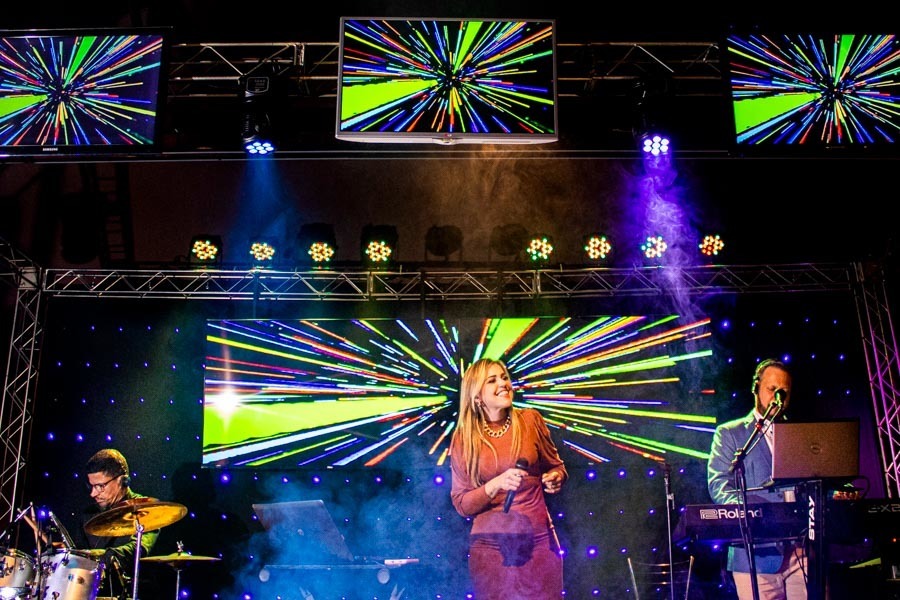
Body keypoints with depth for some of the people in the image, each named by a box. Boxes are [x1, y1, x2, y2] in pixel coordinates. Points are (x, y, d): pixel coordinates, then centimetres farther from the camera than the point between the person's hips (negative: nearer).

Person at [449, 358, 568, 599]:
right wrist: (496, 485, -19)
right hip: (491, 545, -1)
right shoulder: (464, 438, -3)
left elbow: (555, 465, 12)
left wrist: (555, 478, -10)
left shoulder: (530, 420, -2)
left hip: (538, 540, 1)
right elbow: (461, 503, -3)